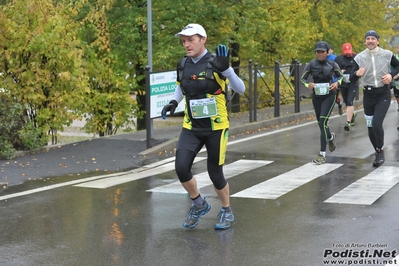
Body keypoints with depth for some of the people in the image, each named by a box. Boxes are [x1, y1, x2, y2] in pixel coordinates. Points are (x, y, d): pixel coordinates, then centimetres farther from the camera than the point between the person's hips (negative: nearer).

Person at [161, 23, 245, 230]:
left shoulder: (214, 63, -13)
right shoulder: (183, 65, 3)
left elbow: (240, 89, -18)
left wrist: (226, 69, -34)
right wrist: (173, 102, 3)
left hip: (216, 128, -4)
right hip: (191, 128, 4)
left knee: (215, 173, 3)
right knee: (181, 167, -12)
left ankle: (227, 211, 30)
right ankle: (199, 204, 14)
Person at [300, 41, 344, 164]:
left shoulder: (332, 64, -6)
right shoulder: (311, 65, -5)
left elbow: (341, 76, 10)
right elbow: (302, 78, 3)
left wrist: (337, 83, -11)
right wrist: (308, 84, -18)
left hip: (329, 95, -3)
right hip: (317, 96, 3)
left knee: (323, 122, -16)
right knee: (320, 122, 15)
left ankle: (322, 154, -15)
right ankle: (330, 137, 52)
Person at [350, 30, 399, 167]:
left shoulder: (387, 54, -5)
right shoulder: (359, 57, -3)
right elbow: (352, 79, -3)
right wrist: (357, 73, -25)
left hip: (383, 94, -3)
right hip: (368, 94, 3)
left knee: (377, 124, -17)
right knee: (370, 127, 9)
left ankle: (380, 151, 3)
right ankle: (378, 153, 28)